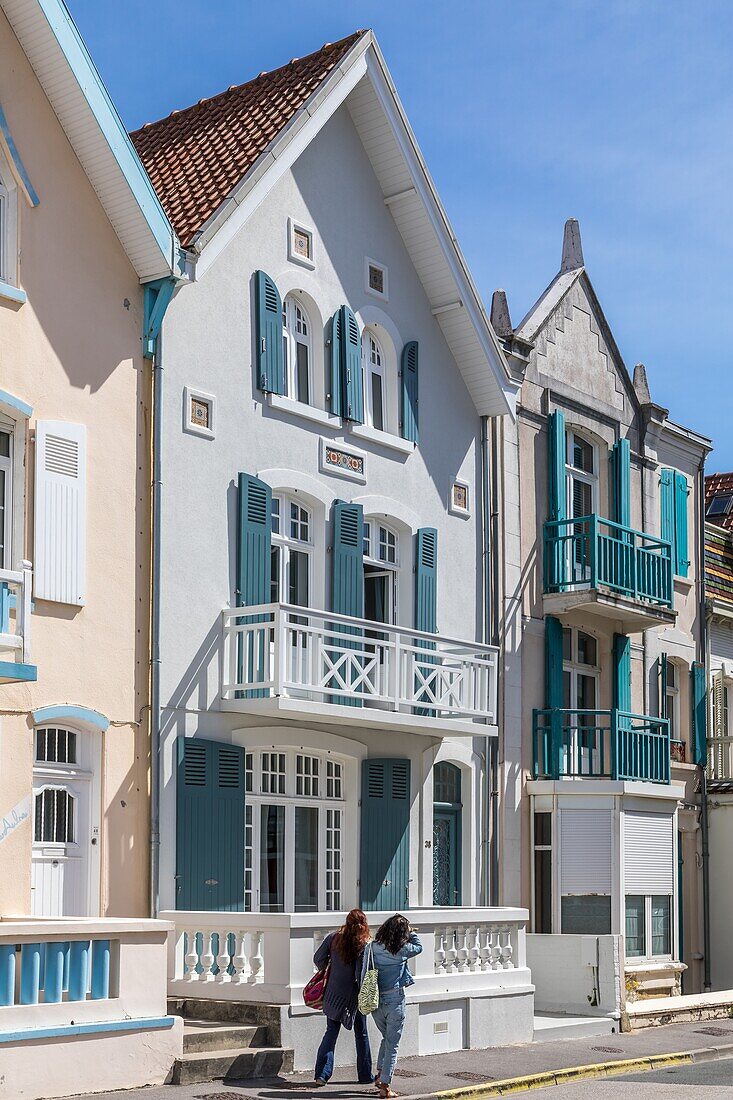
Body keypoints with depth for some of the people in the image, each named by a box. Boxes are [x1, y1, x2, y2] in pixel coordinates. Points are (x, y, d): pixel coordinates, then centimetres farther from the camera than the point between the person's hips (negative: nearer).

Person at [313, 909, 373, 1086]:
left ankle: (322, 1073, 2)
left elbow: (318, 958, 0)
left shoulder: (334, 938, -5)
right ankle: (365, 1075, 21)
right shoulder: (364, 945, -15)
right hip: (354, 996, -3)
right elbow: (361, 974, -18)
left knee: (331, 1032, 11)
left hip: (333, 994, 3)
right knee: (361, 1034, 14)